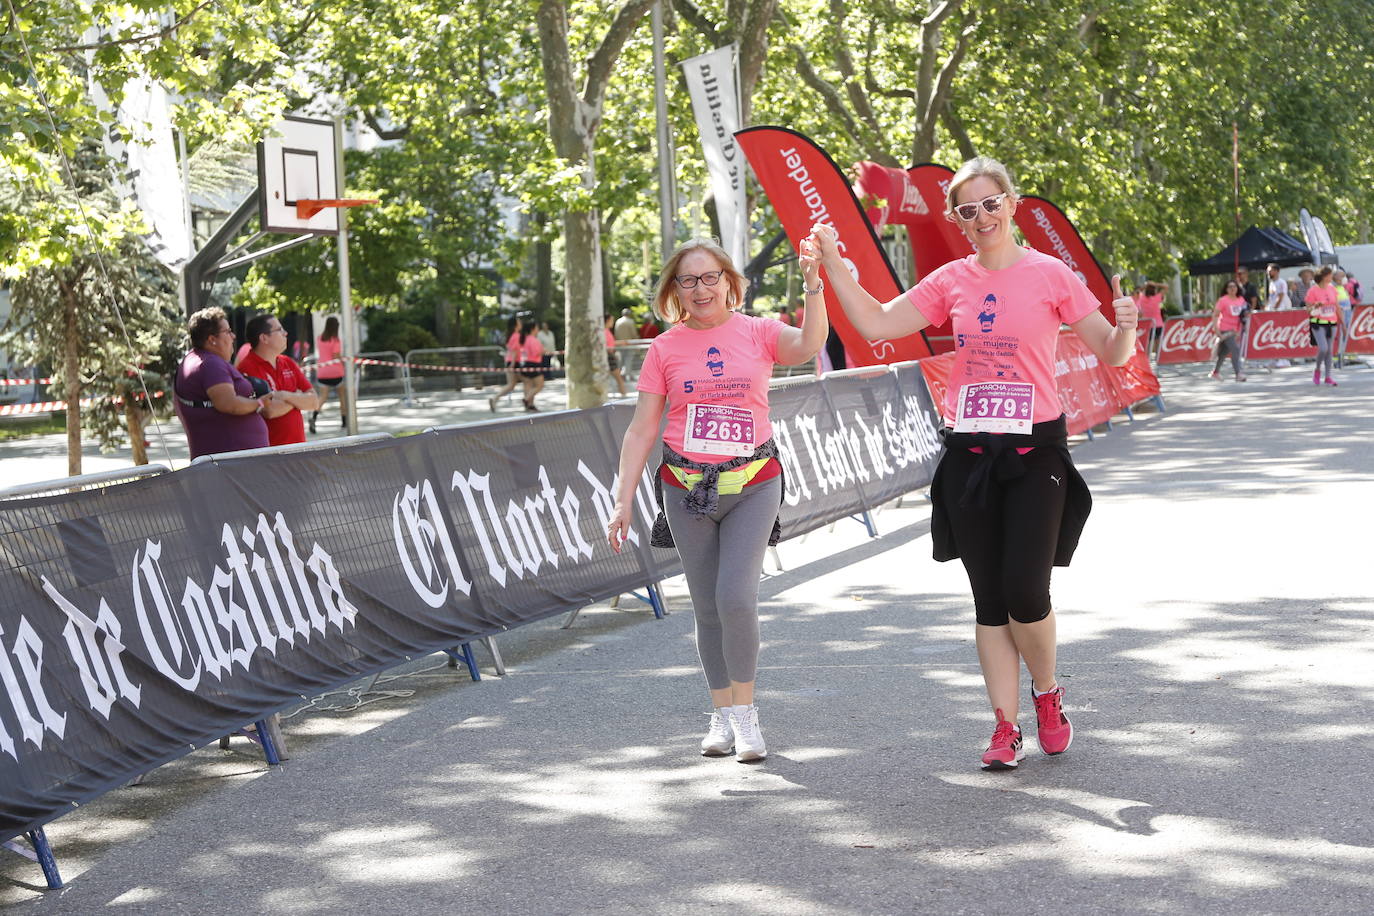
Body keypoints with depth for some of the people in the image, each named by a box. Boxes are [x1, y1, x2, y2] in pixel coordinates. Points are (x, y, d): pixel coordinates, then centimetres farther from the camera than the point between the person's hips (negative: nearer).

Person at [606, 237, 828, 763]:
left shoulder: (758, 333, 1)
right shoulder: (665, 348, 4)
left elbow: (808, 346, -21)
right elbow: (642, 429, 3)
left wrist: (813, 285, -34)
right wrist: (623, 501, -3)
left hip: (753, 485, -2)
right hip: (686, 490, 2)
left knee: (736, 598, -15)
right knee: (708, 608, 7)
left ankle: (745, 711, 2)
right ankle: (722, 714, 20)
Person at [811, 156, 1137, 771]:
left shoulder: (1049, 274, -2)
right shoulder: (951, 281, 7)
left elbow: (1111, 353, 0)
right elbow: (875, 323, 5)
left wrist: (1125, 327, -22)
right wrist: (832, 262, -1)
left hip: (1034, 451, -3)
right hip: (969, 454, 3)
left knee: (1025, 593, -10)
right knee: (989, 601, 5)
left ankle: (1047, 695, 19)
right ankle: (1005, 727, 12)